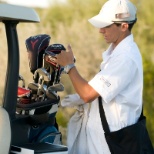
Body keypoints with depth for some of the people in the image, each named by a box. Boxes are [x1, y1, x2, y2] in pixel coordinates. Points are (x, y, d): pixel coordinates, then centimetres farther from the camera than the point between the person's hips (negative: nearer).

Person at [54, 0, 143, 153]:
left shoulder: (125, 58, -25)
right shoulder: (117, 48, 8)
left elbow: (88, 95, -26)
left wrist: (69, 65, -14)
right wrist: (80, 98, 5)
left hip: (113, 137, -9)